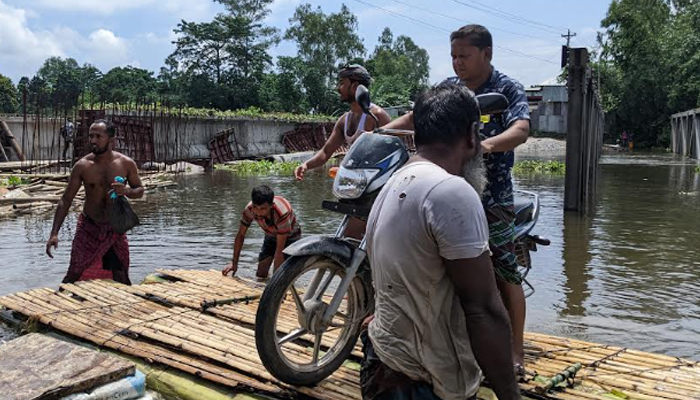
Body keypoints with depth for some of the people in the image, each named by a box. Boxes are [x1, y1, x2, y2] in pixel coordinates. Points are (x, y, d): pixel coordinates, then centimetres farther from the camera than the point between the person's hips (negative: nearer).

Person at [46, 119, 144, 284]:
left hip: (115, 228, 1)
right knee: (74, 274, -5)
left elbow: (140, 190, 6)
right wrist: (54, 233, -11)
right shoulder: (82, 166, -9)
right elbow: (66, 199, -4)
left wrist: (126, 191, -19)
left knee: (121, 277, 5)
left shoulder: (126, 164, -7)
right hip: (88, 227, -1)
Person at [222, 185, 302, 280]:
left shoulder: (282, 213, -43)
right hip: (271, 236, 5)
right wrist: (234, 262, -12)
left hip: (290, 236, -4)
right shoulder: (249, 210, -29)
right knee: (261, 274, -2)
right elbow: (240, 235, -14)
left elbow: (280, 249, -37)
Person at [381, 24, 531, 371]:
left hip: (492, 195, -5)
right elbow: (413, 118, 8)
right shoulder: (447, 88, 11)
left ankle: (515, 351, 8)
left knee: (504, 272, -2)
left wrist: (487, 144, -43)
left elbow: (521, 130, -22)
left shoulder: (508, 89, -6)